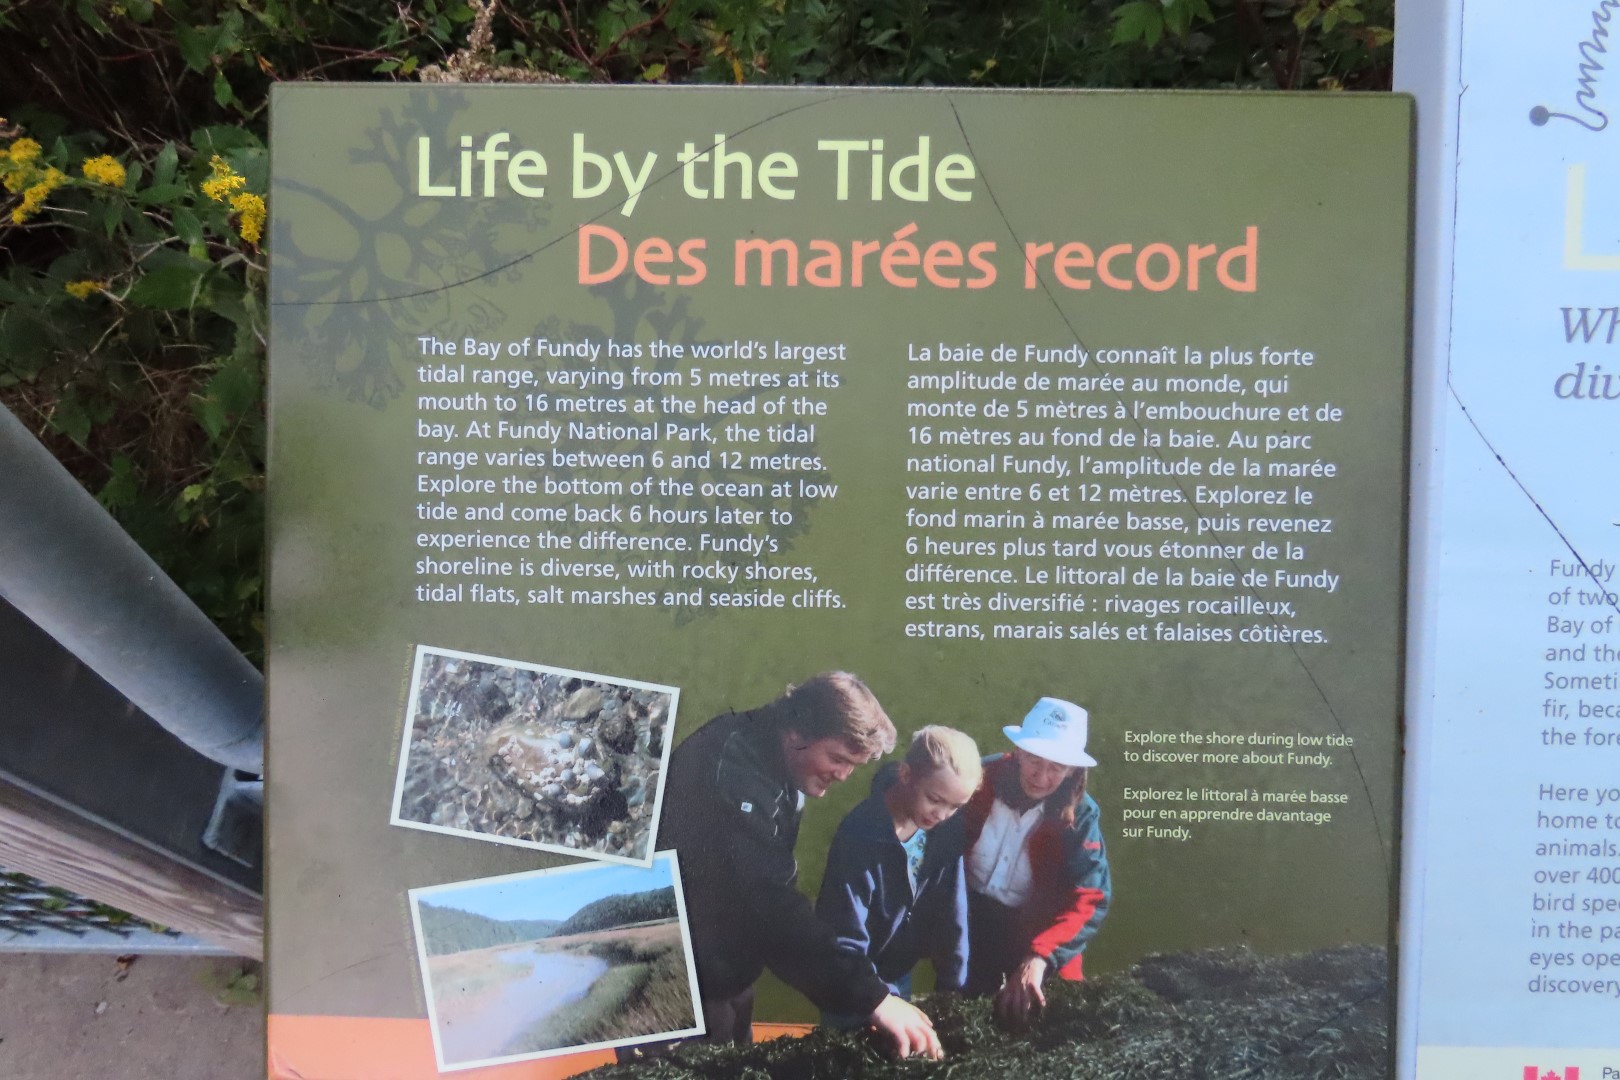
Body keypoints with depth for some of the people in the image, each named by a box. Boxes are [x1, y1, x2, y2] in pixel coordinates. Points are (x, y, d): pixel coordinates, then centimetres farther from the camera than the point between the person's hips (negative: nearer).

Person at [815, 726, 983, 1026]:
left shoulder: (947, 829, -15)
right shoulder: (861, 835, -32)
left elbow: (951, 915, -8)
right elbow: (844, 941, -28)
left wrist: (952, 990, -9)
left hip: (899, 975, 5)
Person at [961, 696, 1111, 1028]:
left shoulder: (1080, 816, -16)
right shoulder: (981, 779, -15)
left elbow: (1087, 901, -22)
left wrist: (1040, 957, -36)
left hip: (1039, 933, 0)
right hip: (968, 918, 1)